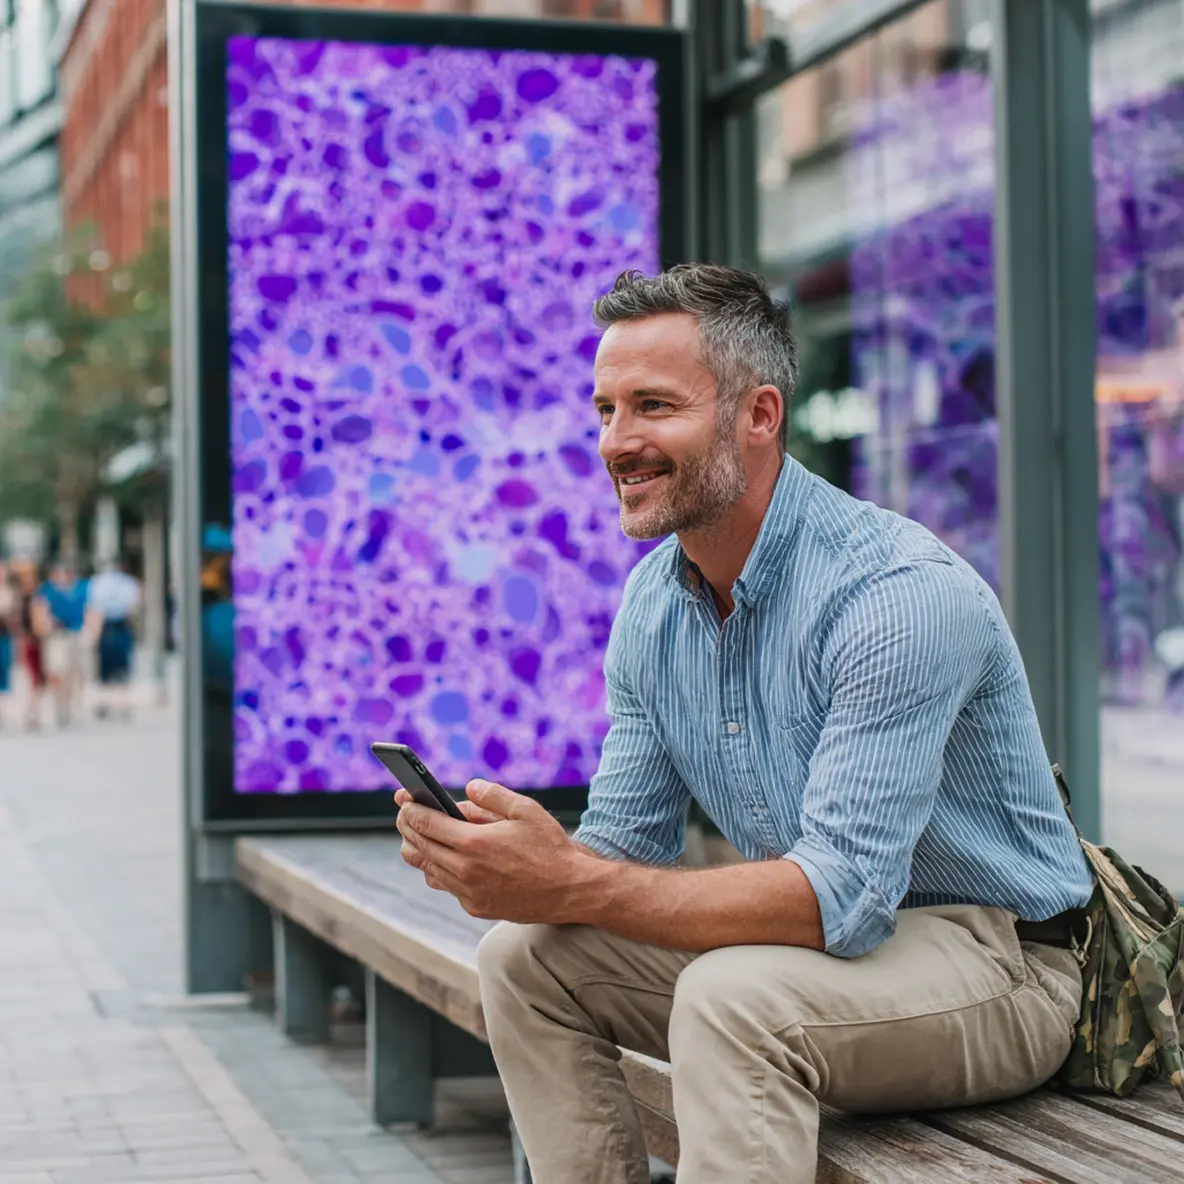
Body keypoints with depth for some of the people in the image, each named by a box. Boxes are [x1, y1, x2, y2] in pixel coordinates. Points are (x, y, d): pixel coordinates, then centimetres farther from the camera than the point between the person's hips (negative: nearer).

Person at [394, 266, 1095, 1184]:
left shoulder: (899, 595, -26)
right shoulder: (654, 601, 1)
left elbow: (843, 897, -32)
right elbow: (627, 843, 4)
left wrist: (570, 885, -35)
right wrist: (500, 863, -20)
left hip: (1000, 964, -8)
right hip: (822, 935, 8)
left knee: (732, 996, -34)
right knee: (525, 957, -5)